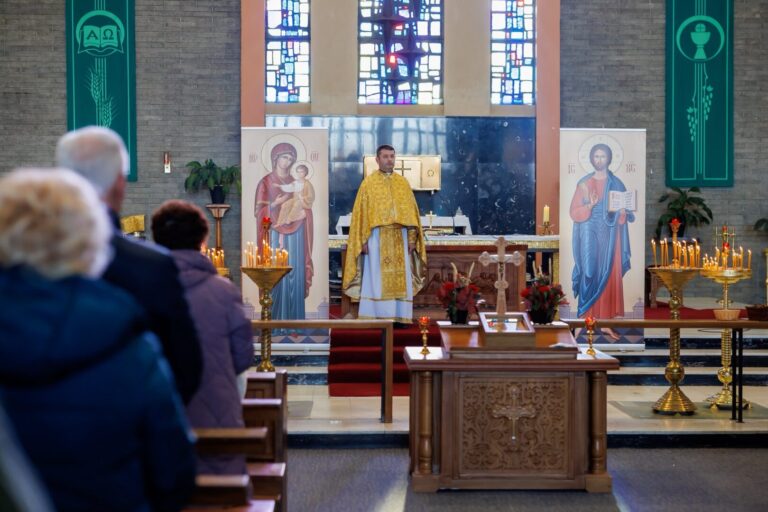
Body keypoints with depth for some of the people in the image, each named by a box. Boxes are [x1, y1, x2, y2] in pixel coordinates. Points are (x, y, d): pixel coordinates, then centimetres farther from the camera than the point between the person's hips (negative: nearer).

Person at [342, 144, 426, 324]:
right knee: (377, 279, -4)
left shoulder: (403, 182, 12)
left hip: (399, 238, 3)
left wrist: (412, 238, 2)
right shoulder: (368, 183, 3)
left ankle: (399, 317, 5)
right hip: (377, 237, -3)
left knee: (400, 280, 1)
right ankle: (376, 318, -2)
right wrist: (363, 240, -9)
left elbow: (411, 211, 10)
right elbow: (361, 213, -1)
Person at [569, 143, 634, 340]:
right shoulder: (584, 183, 2)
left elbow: (625, 213, 8)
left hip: (610, 237, 2)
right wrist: (590, 206, -19)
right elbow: (574, 213, -2)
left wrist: (622, 211, -14)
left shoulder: (617, 184, 7)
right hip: (590, 236, -2)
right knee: (590, 275, -7)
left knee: (609, 276, 0)